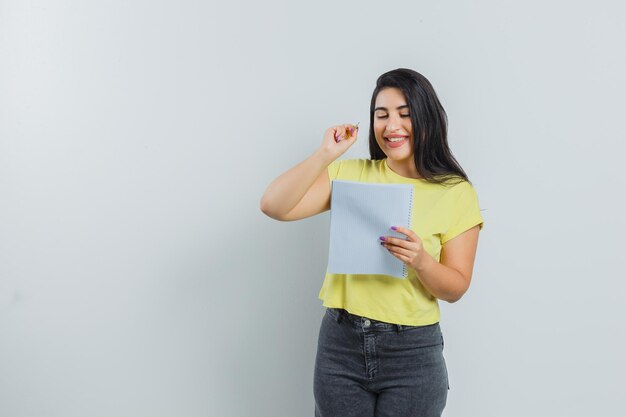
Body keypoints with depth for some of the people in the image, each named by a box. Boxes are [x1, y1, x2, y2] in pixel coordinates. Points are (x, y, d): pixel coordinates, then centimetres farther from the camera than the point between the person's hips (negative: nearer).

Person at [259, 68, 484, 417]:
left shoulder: (456, 192, -4)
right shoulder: (349, 174, 0)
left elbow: (456, 289, -4)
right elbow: (274, 206, -9)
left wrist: (421, 261, -23)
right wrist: (326, 154, -15)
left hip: (412, 351, -1)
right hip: (341, 343, 2)